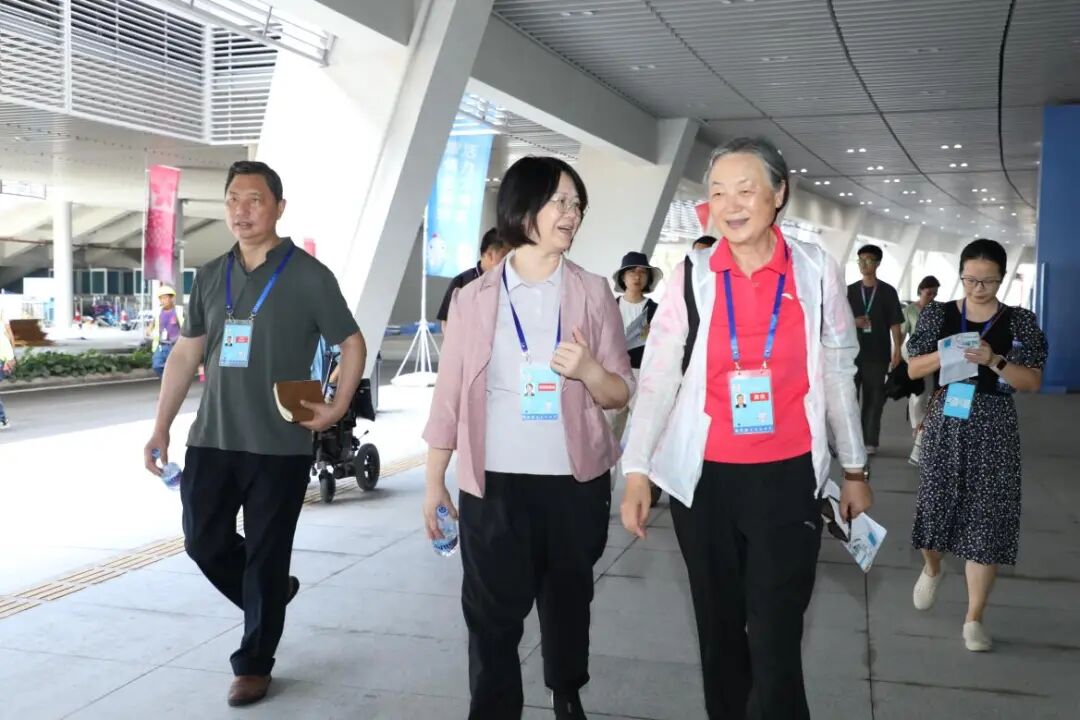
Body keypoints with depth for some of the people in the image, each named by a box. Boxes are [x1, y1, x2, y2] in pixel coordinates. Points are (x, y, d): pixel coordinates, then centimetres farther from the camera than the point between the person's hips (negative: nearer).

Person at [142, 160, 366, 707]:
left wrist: (339, 406, -12)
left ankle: (254, 663, 21)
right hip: (211, 440, 5)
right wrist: (161, 428, 7)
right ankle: (270, 597, 37)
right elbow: (185, 354, 12)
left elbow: (352, 343, 1)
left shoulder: (308, 276, -6)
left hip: (279, 446, -5)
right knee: (204, 544, 9)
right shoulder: (210, 276, 8)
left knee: (265, 558, 4)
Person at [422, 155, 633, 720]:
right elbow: (450, 395, 3)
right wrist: (434, 484, 4)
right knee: (491, 614, 1)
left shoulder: (593, 293, 1)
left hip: (575, 482, 1)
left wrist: (588, 370, -20)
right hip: (493, 484, -1)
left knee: (568, 601, 17)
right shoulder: (474, 298, 0)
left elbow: (621, 394, 2)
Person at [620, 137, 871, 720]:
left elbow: (838, 374, 8)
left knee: (775, 642, -2)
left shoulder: (815, 270, 0)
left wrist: (855, 469, 12)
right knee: (719, 631, 14)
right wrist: (637, 471, -7)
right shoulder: (691, 275, -2)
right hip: (704, 479, 1)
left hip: (787, 478, -1)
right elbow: (657, 377, -2)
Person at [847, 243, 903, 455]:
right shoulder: (850, 291, 8)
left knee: (874, 399, 3)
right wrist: (853, 322, -12)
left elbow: (895, 323, 1)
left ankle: (870, 441, 7)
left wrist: (897, 350, -7)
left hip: (877, 354, -1)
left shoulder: (888, 291, 3)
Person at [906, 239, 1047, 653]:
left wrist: (993, 360, -20)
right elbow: (913, 370, 3)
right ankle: (932, 569, 42)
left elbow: (1033, 382, -4)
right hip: (945, 424, 1)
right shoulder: (938, 315, 3)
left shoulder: (1021, 323, 0)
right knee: (935, 506, 7)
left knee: (986, 519, -1)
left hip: (994, 431, -1)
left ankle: (974, 619, 9)